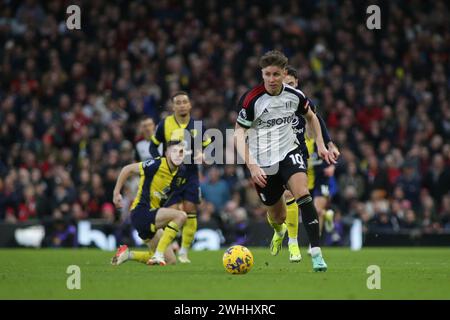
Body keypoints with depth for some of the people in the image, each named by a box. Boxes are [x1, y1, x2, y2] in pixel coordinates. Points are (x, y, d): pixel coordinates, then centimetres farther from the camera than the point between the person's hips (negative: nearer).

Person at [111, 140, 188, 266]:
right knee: (181, 215, -26)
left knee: (171, 261, 7)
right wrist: (116, 193, -4)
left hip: (151, 220, 8)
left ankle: (128, 254, 17)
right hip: (141, 213, -8)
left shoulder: (181, 173, 4)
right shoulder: (156, 165, -15)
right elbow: (128, 169, -6)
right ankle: (158, 255, -22)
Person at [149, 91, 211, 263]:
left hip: (191, 173, 2)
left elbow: (208, 147, 10)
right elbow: (153, 146, 6)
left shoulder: (197, 125, 2)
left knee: (190, 212, -3)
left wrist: (202, 155, -12)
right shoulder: (165, 124, -3)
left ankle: (184, 252, 9)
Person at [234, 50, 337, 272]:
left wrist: (321, 145, 9)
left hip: (289, 152, 1)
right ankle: (279, 231, 51)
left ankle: (316, 253, -29)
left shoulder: (295, 96, -5)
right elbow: (239, 134, -14)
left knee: (302, 192, -28)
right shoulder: (251, 99, -16)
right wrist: (251, 165, -26)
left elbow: (310, 116, 16)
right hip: (263, 162, -1)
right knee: (277, 217, 9)